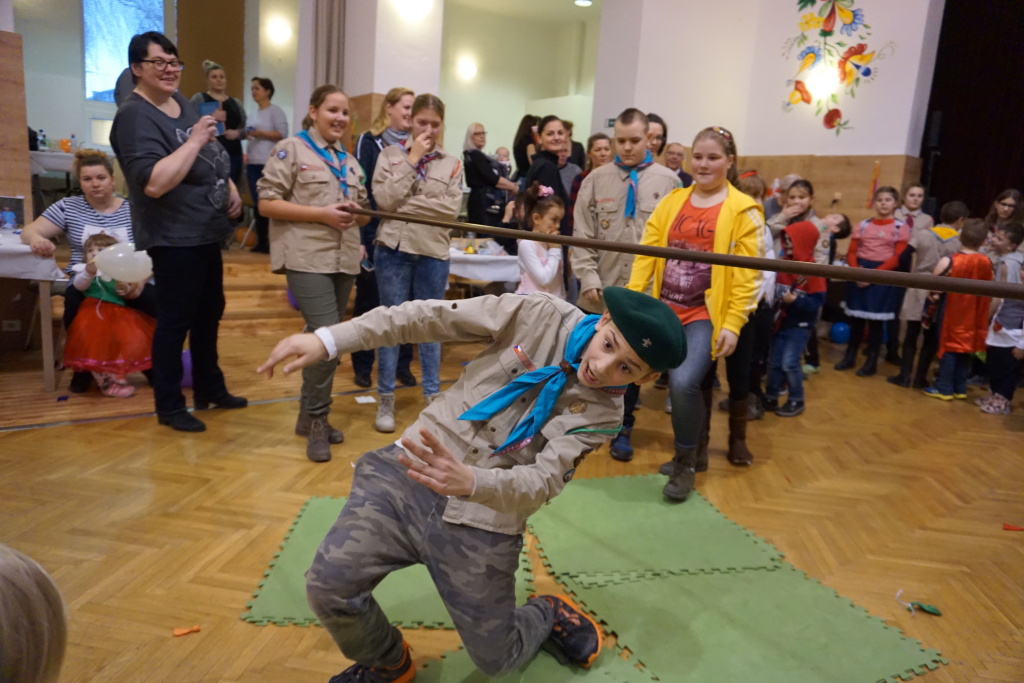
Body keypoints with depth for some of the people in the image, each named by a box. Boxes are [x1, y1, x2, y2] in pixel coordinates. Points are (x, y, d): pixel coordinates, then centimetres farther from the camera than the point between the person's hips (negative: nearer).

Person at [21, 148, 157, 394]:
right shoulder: (68, 207, 8)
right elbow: (28, 231, 6)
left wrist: (140, 280, -20)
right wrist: (36, 239, -22)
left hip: (127, 283, 0)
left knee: (161, 306, -30)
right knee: (75, 310, -34)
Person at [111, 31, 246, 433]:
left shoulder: (181, 102, 11)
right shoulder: (135, 117, -17)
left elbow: (212, 159, 23)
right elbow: (154, 183, -30)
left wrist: (230, 189, 5)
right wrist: (195, 139, -26)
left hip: (206, 231, 9)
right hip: (174, 238, -9)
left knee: (210, 312, 17)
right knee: (175, 322, 0)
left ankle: (209, 389, 33)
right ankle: (169, 406, 15)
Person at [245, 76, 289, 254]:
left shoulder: (276, 111, -2)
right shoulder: (254, 114, 20)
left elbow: (283, 134, -12)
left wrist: (260, 133, -16)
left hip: (269, 164, -8)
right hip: (253, 163, 8)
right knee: (257, 203, 7)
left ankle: (272, 241, -5)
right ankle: (261, 241, 12)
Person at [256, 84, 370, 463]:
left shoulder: (350, 161, 19)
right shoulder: (291, 149, 0)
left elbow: (364, 213, 23)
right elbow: (267, 203, -8)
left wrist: (358, 214, -2)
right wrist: (321, 213, -16)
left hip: (344, 259, 7)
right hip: (307, 258, -7)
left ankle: (308, 415, 23)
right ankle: (316, 419, 2)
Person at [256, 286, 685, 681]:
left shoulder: (603, 410, -9)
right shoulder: (543, 315, -9)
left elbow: (542, 482, -20)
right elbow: (431, 318, -8)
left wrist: (470, 482, -42)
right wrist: (329, 339, -14)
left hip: (482, 522, -1)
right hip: (408, 474, 1)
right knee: (328, 586, -14)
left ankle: (549, 615, 41)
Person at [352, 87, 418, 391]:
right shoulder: (369, 142, -2)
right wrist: (358, 238, -11)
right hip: (375, 235, -3)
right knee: (368, 302, 7)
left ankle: (402, 364, 21)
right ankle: (362, 366, 18)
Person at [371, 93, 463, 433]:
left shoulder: (451, 163, 6)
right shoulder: (391, 154, 4)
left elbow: (451, 208, -6)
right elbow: (385, 199, -10)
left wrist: (407, 203, -10)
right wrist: (412, 159, -8)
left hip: (433, 252, 1)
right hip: (394, 249, -1)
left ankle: (432, 396, 21)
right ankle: (386, 399, 14)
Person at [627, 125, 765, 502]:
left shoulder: (743, 210, -4)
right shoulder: (672, 201, 9)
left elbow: (746, 275, -8)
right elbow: (647, 252, 3)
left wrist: (733, 325, -13)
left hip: (706, 314, -5)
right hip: (667, 310, 5)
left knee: (684, 382, -20)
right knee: (676, 385, 11)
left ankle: (685, 464, 2)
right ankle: (688, 453, 35)